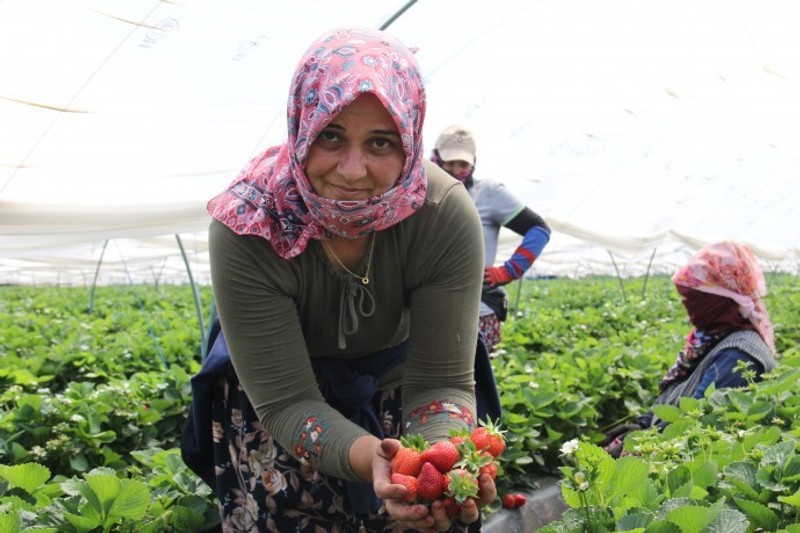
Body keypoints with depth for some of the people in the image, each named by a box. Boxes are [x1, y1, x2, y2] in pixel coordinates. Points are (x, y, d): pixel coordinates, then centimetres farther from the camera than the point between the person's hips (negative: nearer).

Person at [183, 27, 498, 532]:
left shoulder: (446, 216, -28)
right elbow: (286, 401, -30)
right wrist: (369, 457, -49)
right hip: (274, 386, -1)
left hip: (395, 376, 1)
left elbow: (441, 381, -25)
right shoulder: (247, 226, -31)